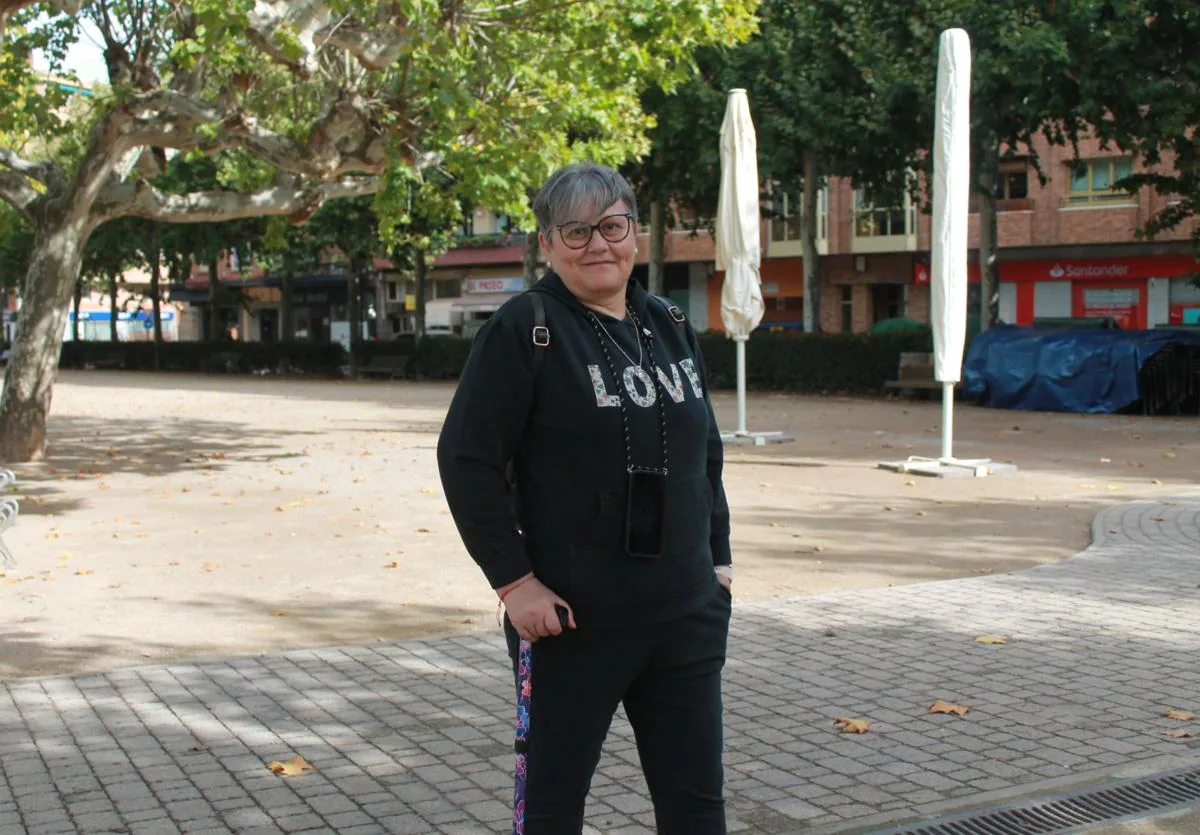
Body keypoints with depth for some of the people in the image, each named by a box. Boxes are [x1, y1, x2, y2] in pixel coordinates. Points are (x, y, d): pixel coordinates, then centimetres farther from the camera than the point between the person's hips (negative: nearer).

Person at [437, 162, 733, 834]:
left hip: (686, 614, 5)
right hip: (573, 618, -5)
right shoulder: (525, 330, -9)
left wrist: (719, 558, 13)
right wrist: (513, 581, -16)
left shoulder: (671, 326, 11)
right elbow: (466, 458, -12)